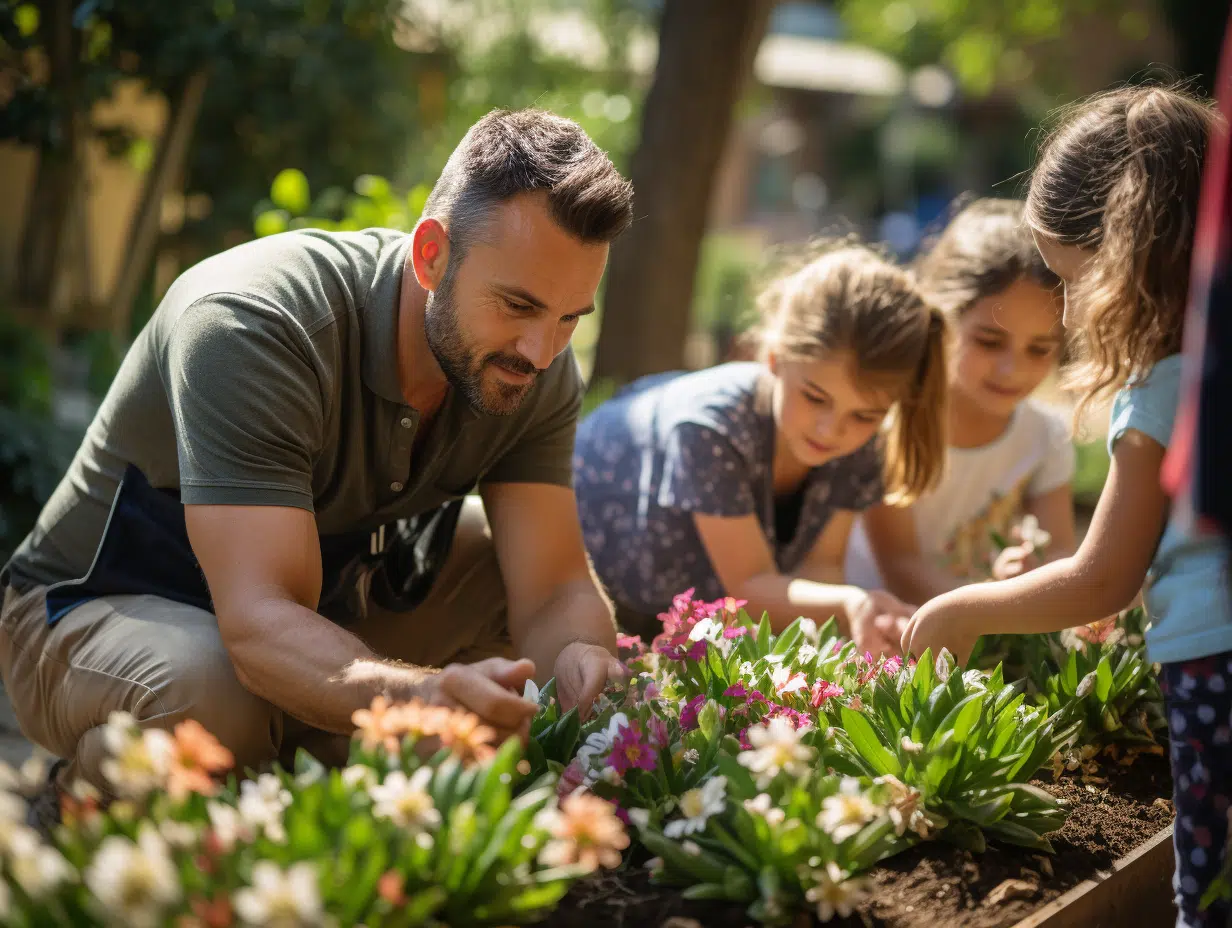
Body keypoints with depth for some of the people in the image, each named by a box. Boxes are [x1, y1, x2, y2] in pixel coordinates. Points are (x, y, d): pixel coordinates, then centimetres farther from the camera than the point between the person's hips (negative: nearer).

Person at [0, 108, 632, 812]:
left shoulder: (539, 374, -14)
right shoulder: (249, 326, -33)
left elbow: (556, 589, -15)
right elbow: (260, 620, -41)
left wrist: (585, 665, -40)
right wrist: (421, 694, -60)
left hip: (325, 606, 6)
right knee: (211, 696, -39)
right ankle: (86, 790, -5)